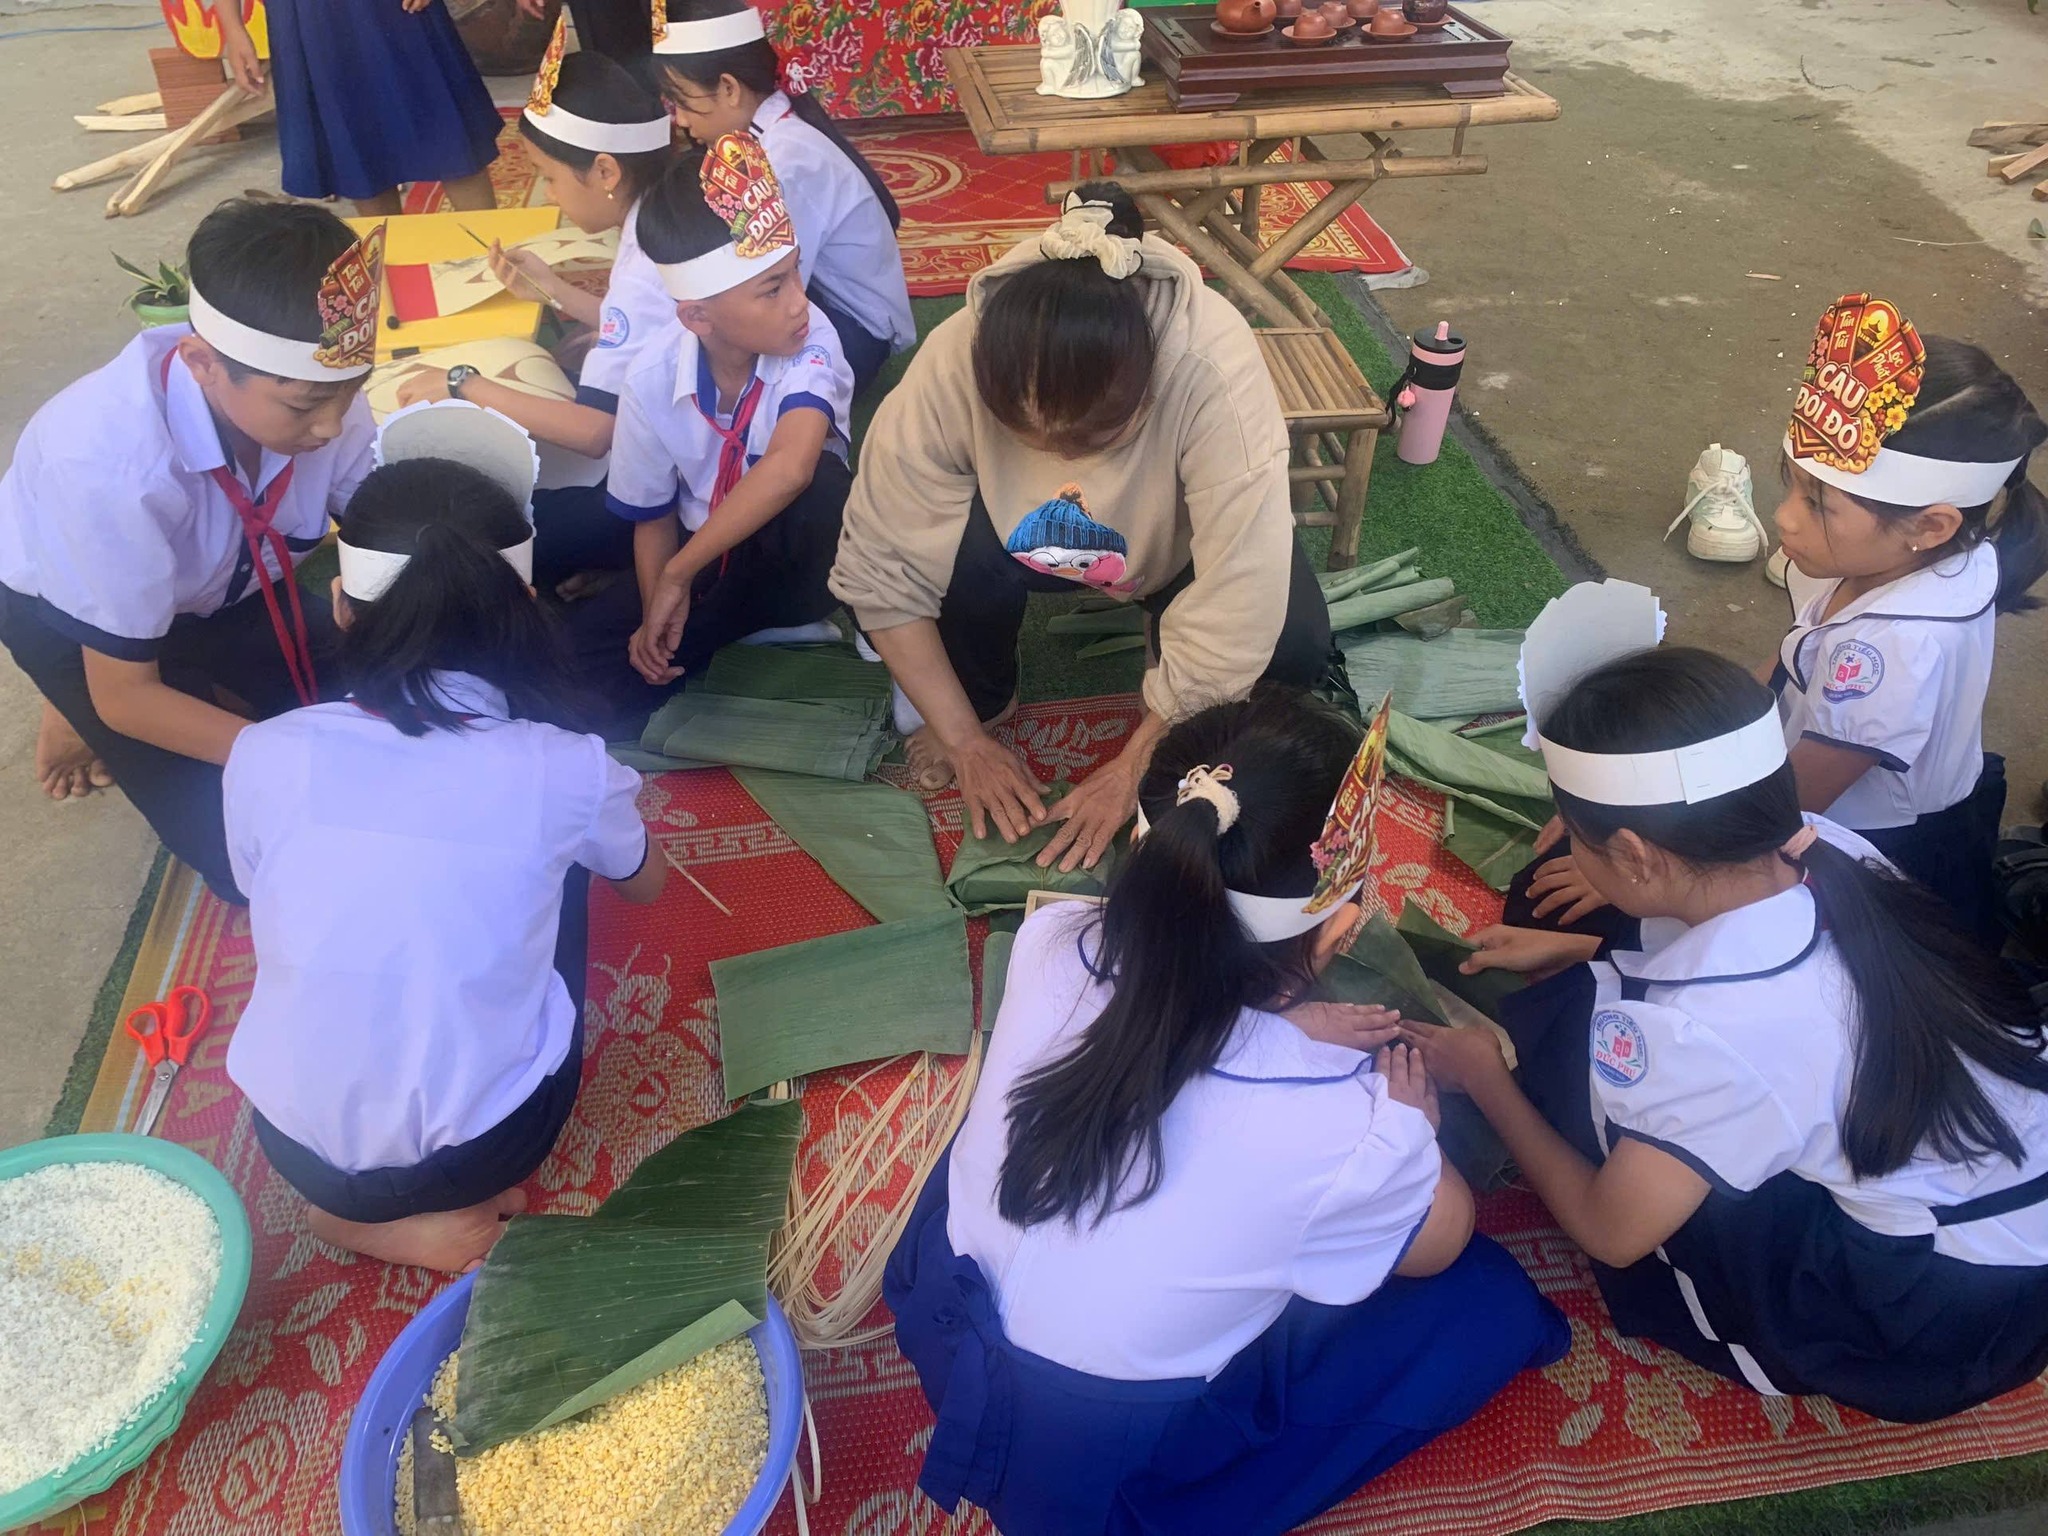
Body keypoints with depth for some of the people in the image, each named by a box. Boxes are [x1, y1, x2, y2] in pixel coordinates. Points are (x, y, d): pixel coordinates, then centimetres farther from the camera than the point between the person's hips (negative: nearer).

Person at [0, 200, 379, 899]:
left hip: (225, 584, 5)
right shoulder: (110, 461, -41)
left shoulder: (307, 385, -29)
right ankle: (80, 715, 12)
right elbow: (126, 696, -29)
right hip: (69, 611, -4)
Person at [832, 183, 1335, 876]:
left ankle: (1188, 718, 5)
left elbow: (1239, 613, -37)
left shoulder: (1214, 371, -40)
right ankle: (986, 701, 2)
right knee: (944, 558, -31)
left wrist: (1132, 768, -30)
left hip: (1174, 545, -1)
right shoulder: (952, 365, -34)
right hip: (1019, 535, 1)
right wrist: (968, 741, -22)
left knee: (1294, 646, -29)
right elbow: (880, 572, -25)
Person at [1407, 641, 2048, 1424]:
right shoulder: (1829, 851, -10)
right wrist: (1574, 951, 17)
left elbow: (1612, 1232, -13)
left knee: (1577, 1031, -10)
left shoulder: (1691, 1022, -30)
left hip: (1950, 1318, -7)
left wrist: (1487, 1081, 0)